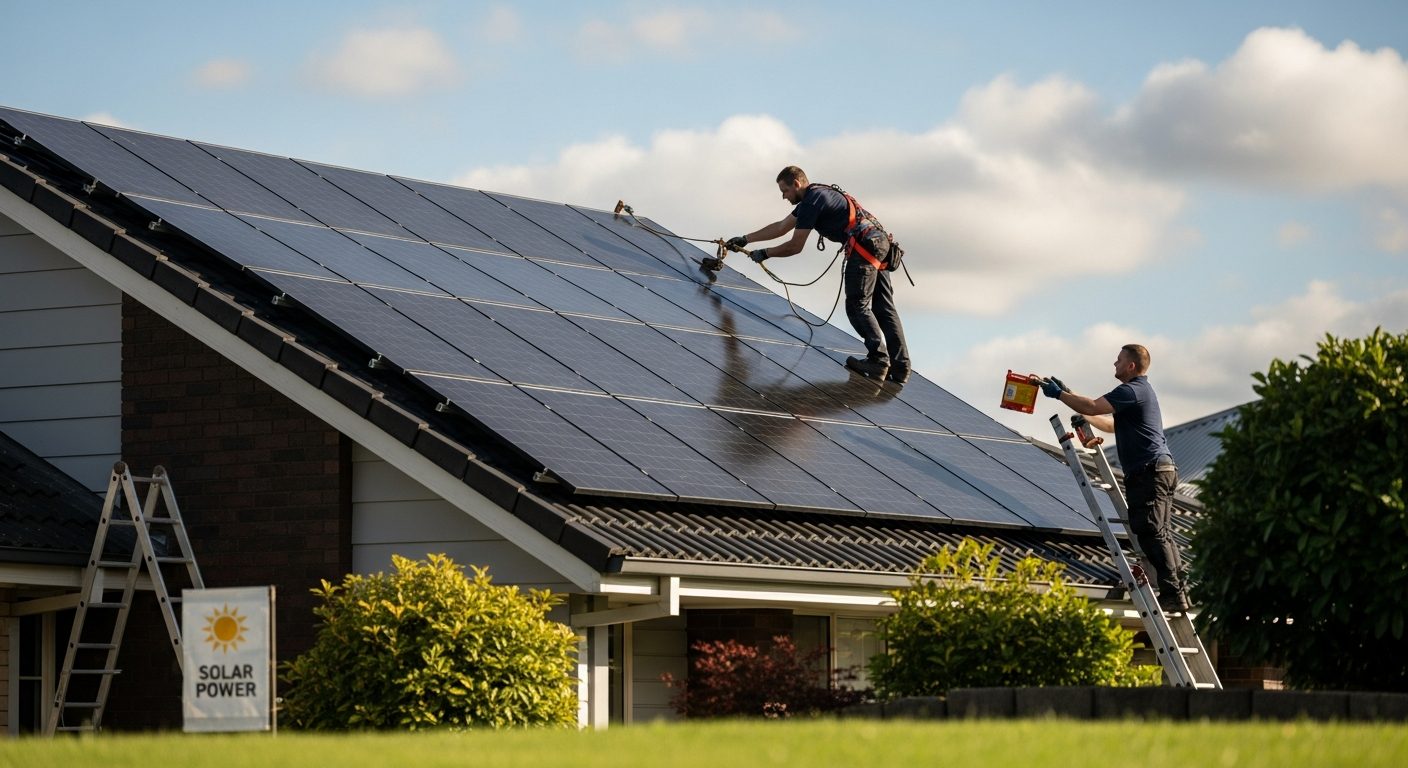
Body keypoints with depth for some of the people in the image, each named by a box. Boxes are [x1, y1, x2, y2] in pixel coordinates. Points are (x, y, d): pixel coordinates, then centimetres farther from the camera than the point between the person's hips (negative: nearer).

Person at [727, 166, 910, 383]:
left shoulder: (811, 202, -8)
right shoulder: (816, 197, 24)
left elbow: (794, 247, -6)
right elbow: (781, 227, 32)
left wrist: (765, 254, 9)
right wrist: (745, 239, 35)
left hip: (864, 244, -10)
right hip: (880, 243, 10)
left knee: (858, 305, -9)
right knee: (883, 308, 5)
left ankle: (878, 359, -19)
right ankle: (899, 366, 0)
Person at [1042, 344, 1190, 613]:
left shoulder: (1132, 391, -10)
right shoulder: (1142, 390, 24)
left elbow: (1093, 407, -18)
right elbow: (1112, 424, 33)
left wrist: (1059, 394, -7)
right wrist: (1083, 417, 30)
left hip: (1148, 471, -11)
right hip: (1162, 470, 11)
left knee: (1152, 533, -11)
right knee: (1162, 534, 10)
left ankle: (1172, 594, -15)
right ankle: (1177, 594, 9)